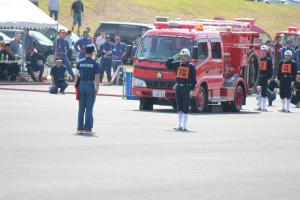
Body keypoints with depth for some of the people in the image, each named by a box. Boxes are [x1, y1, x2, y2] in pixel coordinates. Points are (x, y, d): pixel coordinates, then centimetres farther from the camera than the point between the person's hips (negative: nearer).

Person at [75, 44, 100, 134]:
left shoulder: (80, 63, 1)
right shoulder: (95, 64, -7)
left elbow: (77, 75, 1)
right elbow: (97, 77, -10)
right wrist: (97, 88, -3)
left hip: (81, 85, 3)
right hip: (91, 85, -3)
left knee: (81, 108, 9)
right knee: (89, 108, 1)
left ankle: (80, 128, 10)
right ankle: (87, 128, 1)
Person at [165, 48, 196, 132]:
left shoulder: (191, 67, -2)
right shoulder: (177, 64, 10)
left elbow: (193, 79, -4)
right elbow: (167, 65, 13)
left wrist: (191, 89, -10)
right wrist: (173, 58, 3)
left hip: (186, 88, -5)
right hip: (178, 87, 5)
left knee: (185, 107, -4)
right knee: (179, 107, 11)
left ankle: (184, 126, -2)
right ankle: (179, 125, 17)